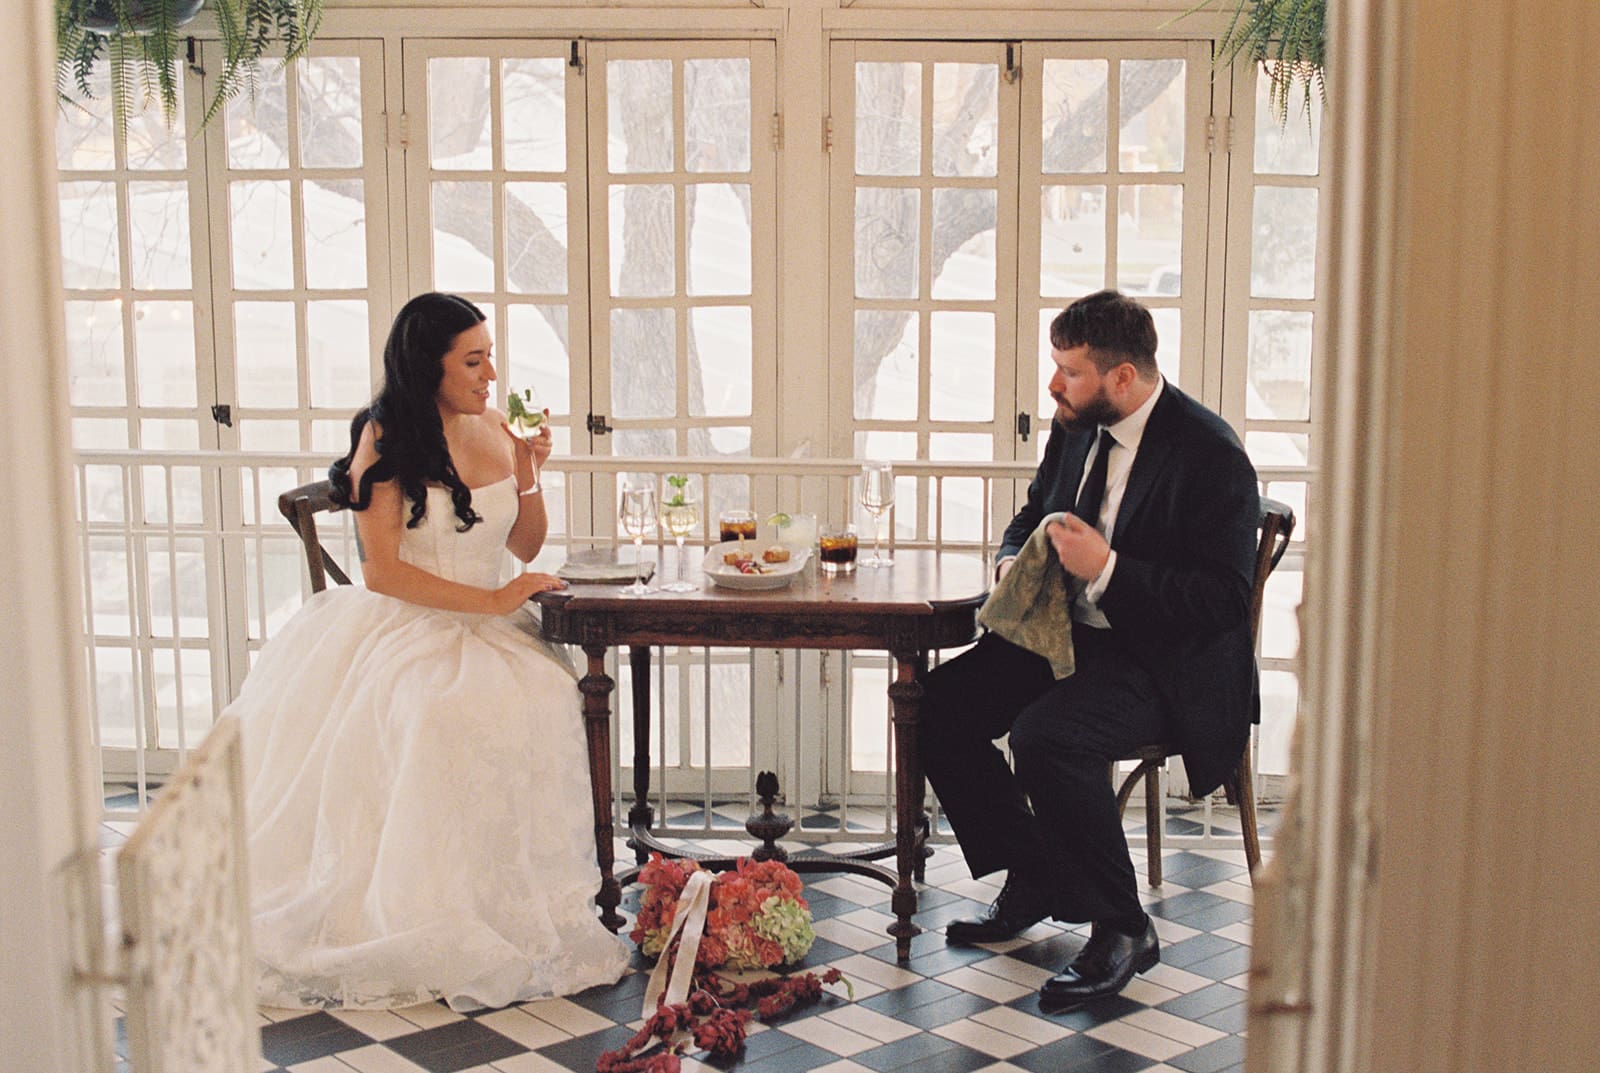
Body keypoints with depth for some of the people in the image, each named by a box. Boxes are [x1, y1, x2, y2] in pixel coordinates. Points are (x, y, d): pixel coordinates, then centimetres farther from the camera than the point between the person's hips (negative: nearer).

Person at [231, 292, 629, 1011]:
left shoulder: (492, 428, 13)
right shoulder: (384, 439, -4)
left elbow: (525, 548, 19)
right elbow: (382, 570, -12)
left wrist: (527, 478, 1)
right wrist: (492, 601, -14)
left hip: (487, 632, 5)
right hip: (403, 629, -5)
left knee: (538, 705, -27)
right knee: (438, 720, -36)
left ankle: (516, 917, -17)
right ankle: (412, 920, -21)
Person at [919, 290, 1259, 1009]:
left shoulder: (1209, 454, -18)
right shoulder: (1077, 427, 5)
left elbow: (1224, 600, -21)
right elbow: (1032, 516, 21)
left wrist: (1106, 569, -27)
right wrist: (1014, 562, -3)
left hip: (1166, 662, -8)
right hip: (1072, 634, 8)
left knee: (1046, 735, -32)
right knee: (939, 705, -6)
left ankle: (1123, 929, -12)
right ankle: (1031, 880, 11)